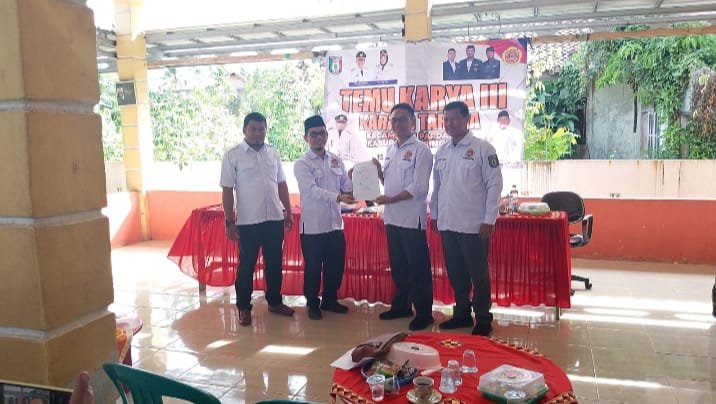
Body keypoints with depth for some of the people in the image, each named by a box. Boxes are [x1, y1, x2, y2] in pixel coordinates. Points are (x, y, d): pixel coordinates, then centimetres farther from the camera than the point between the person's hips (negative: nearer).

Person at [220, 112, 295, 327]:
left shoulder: (273, 152, 7)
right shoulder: (233, 155, -6)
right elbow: (227, 191, -6)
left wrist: (288, 211, 10)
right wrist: (229, 222, -9)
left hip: (274, 219, 4)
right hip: (248, 221, -4)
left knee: (274, 263, 14)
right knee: (246, 265, 7)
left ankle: (274, 301, 30)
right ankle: (244, 307, 20)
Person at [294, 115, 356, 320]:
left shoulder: (336, 161, 9)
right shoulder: (302, 164, -7)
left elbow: (347, 186, 8)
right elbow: (312, 190, -20)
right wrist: (338, 197, -31)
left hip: (335, 223, 5)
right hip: (313, 226, -5)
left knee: (336, 265, 12)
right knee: (313, 268, 6)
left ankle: (330, 300, 31)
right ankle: (313, 304, 23)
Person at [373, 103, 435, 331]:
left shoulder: (420, 150, -8)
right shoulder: (390, 150, 13)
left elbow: (419, 188, -15)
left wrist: (390, 199, -16)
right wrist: (378, 172, 1)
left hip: (412, 218, -7)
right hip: (392, 217, 7)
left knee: (418, 269, 1)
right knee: (397, 266, 16)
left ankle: (424, 313, 11)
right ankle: (401, 305, 29)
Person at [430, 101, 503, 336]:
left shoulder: (482, 148, -6)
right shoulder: (441, 151, 11)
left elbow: (494, 184, -9)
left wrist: (489, 220, -12)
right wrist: (434, 214, 14)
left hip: (474, 224, -5)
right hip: (447, 223, 5)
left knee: (478, 274, 5)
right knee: (455, 273, 13)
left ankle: (483, 319, 17)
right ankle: (462, 313, 27)